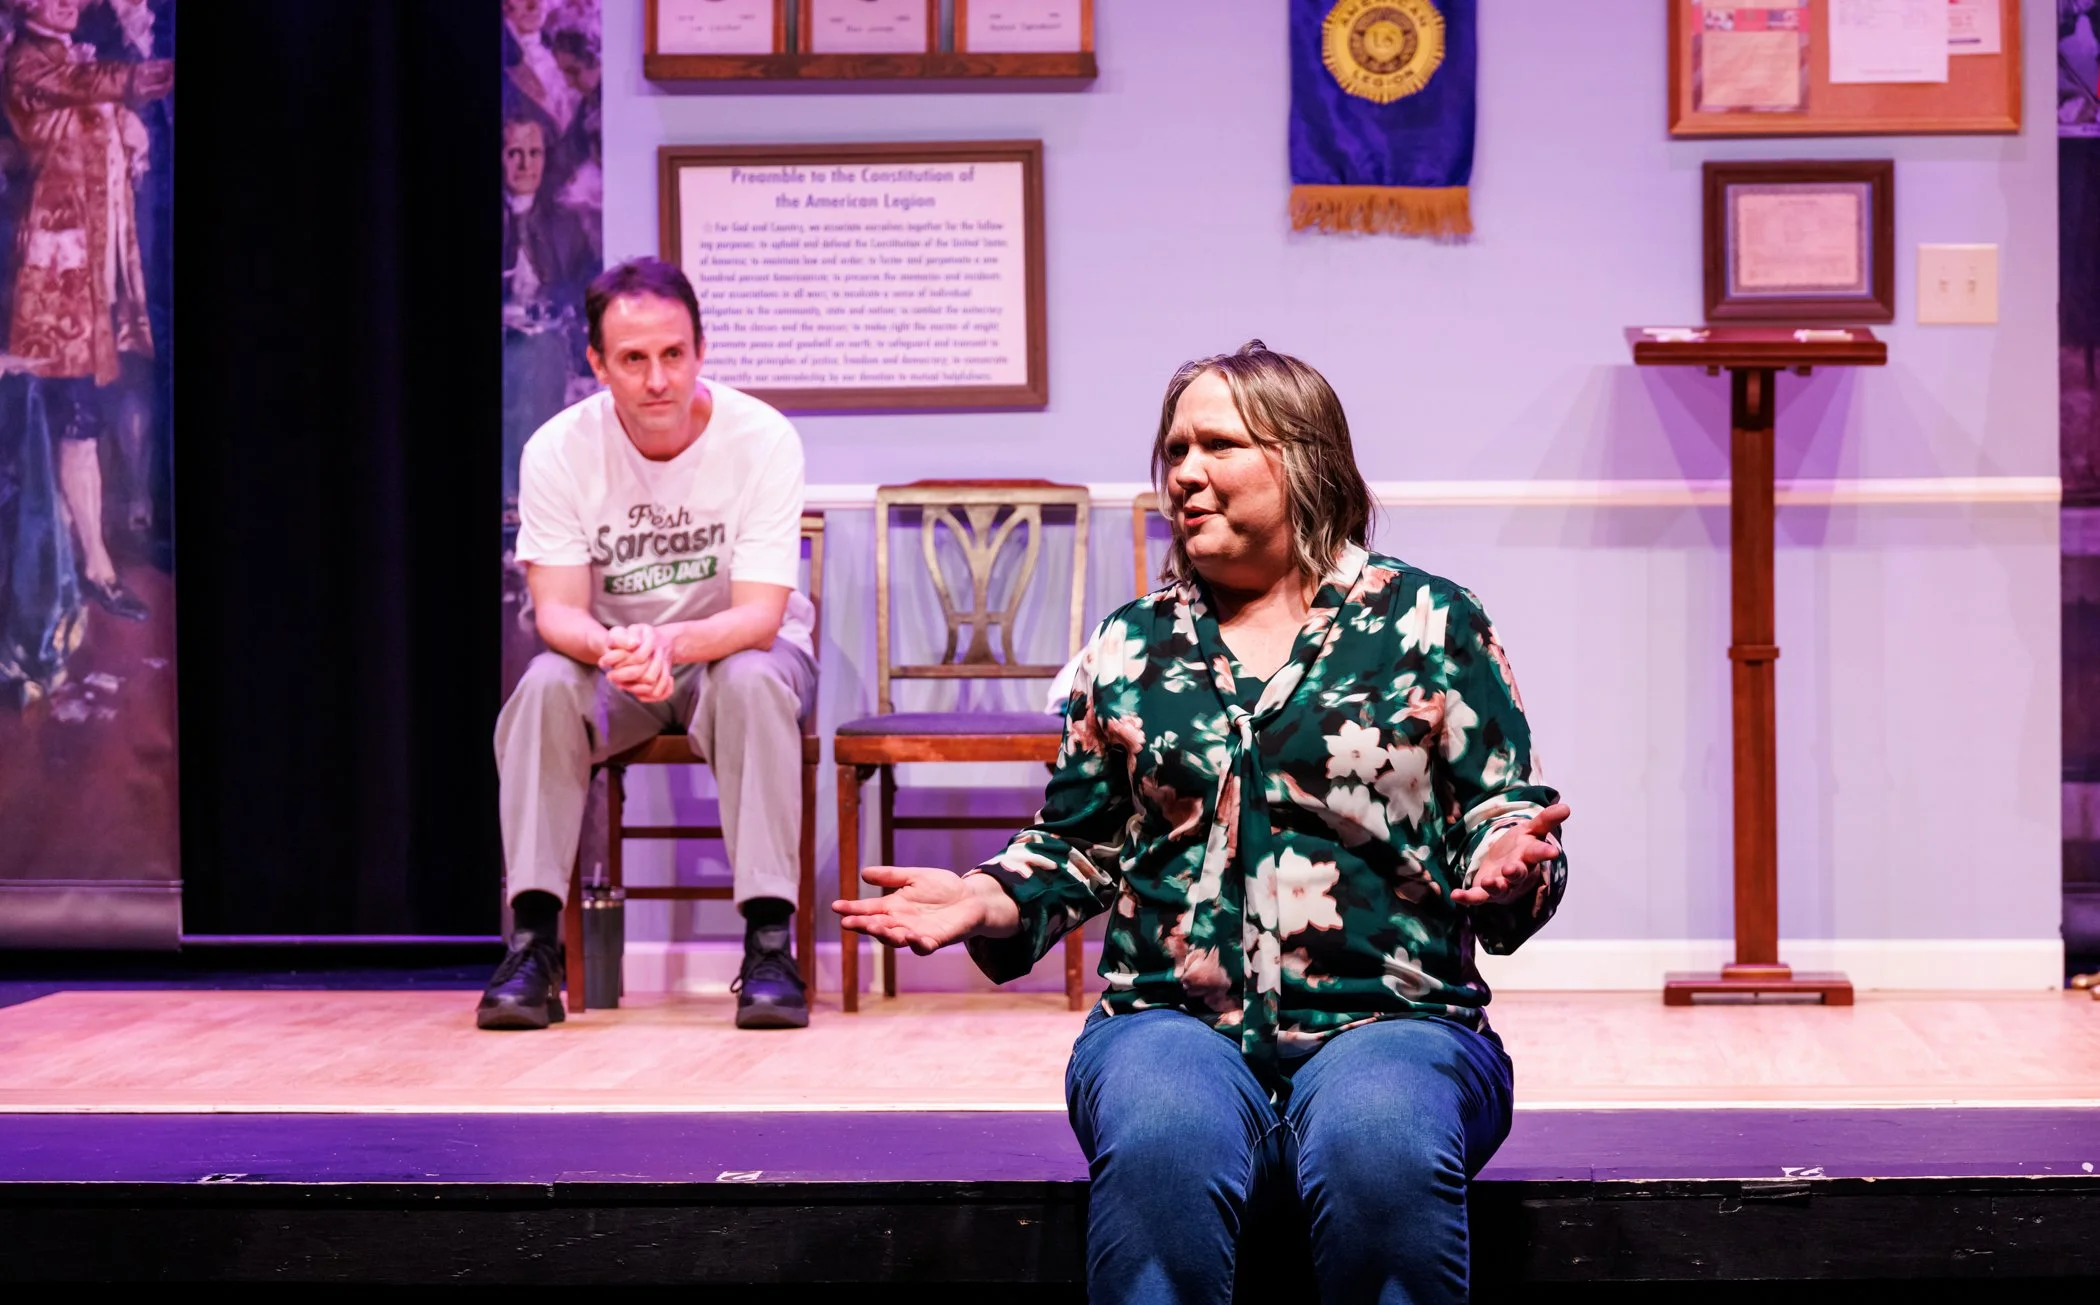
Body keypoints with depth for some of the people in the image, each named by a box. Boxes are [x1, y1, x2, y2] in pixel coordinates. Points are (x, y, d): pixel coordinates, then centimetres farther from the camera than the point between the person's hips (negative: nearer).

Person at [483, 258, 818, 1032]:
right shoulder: (560, 450, -14)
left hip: (738, 646, -1)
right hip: (611, 657, 2)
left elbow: (759, 614, -23)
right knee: (545, 686, -30)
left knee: (750, 681, -35)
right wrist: (612, 647, -40)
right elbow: (557, 610, -16)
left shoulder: (763, 439, -20)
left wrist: (670, 642, -44)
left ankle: (769, 940, -34)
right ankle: (534, 944, -27)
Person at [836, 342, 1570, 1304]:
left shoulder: (1429, 622, 9)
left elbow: (1499, 813, 7)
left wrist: (1509, 865, -17)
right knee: (1161, 1149, -35)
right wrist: (988, 901, 1)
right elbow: (1078, 845, 21)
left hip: (1389, 1018, -1)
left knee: (1380, 1152, -37)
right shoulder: (1128, 647, 18)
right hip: (1173, 1020, 2)